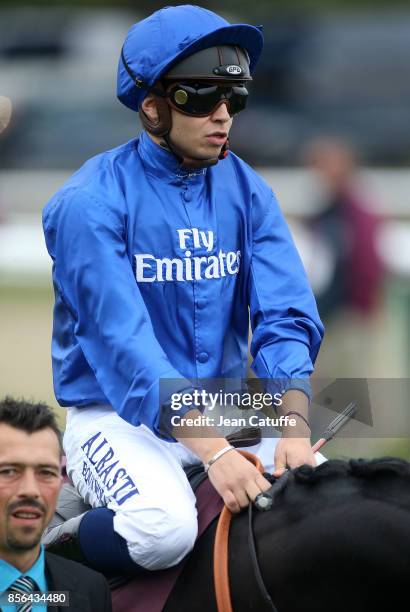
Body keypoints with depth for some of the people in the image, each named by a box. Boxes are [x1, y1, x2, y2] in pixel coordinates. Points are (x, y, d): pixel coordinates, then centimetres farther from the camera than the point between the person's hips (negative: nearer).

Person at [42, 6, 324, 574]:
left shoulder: (246, 191, 3)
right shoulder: (90, 204, -14)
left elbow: (286, 318, -4)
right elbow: (123, 344, -24)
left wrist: (294, 426, -24)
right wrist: (213, 452, -34)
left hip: (226, 408, 5)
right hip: (116, 415, -5)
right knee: (164, 528, -33)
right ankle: (59, 547, -3)